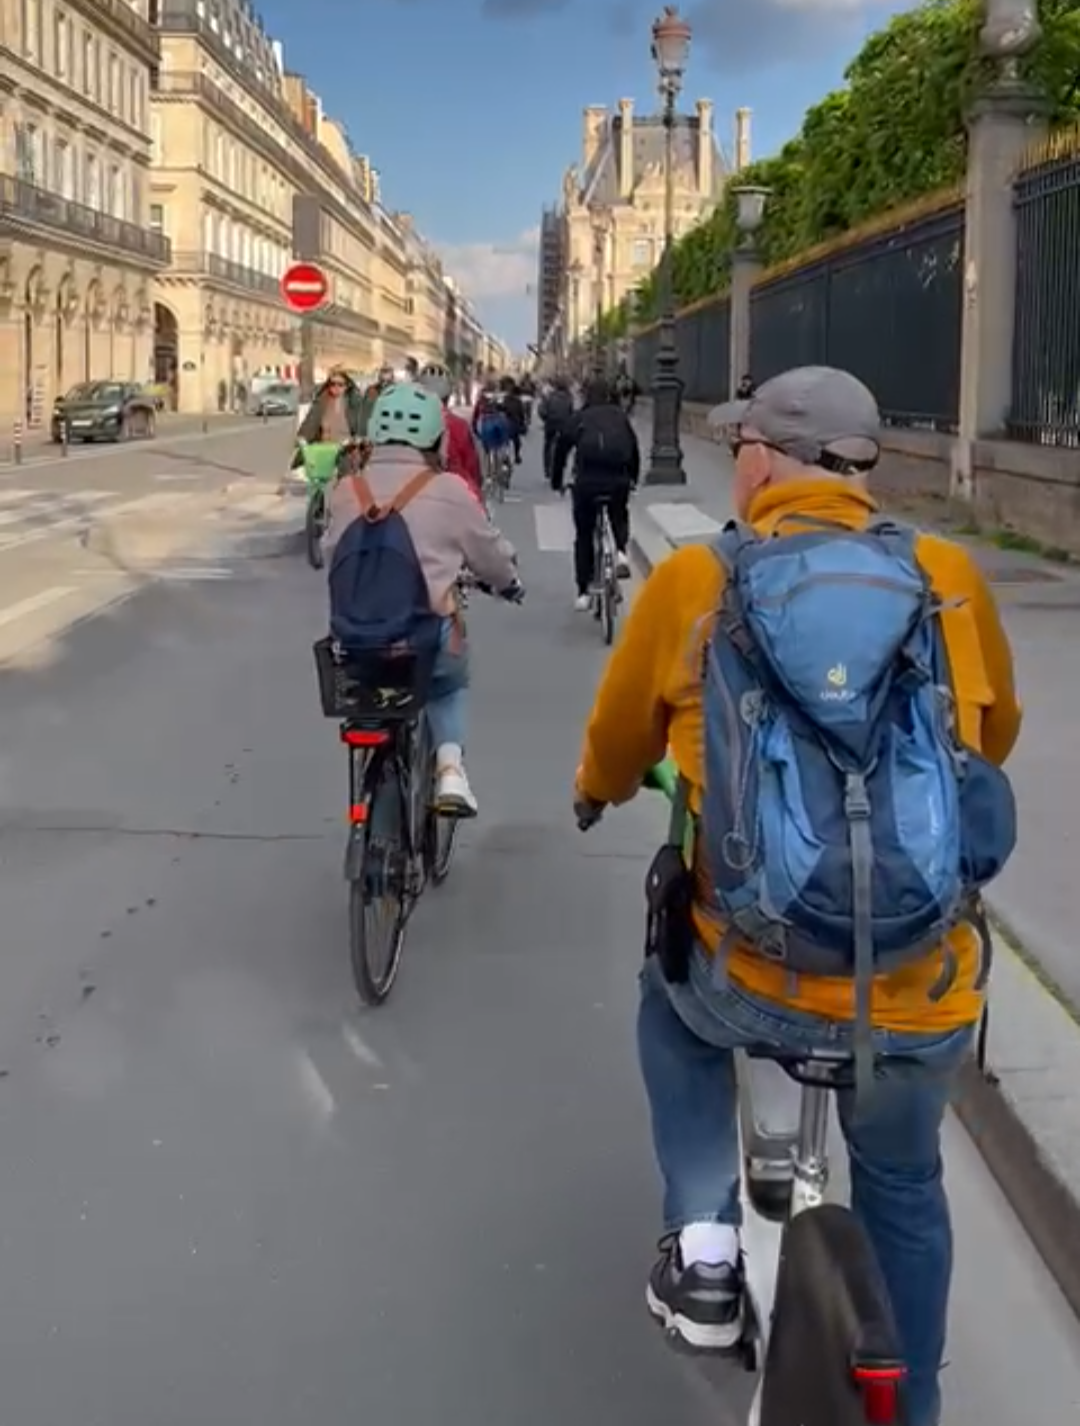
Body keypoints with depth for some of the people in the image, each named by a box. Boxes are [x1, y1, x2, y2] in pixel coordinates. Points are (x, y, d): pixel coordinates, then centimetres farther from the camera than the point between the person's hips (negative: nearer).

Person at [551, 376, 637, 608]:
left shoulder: (580, 418, 15)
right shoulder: (620, 416, 17)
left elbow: (561, 447, 12)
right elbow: (634, 448, 19)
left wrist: (556, 481, 21)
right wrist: (634, 478, 31)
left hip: (586, 481, -1)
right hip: (618, 480, 1)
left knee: (584, 536, 13)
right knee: (619, 517, 30)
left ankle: (583, 592, 12)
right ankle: (621, 551, 1)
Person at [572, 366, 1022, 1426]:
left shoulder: (692, 584, -4)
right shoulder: (949, 577, -1)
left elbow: (617, 743, 13)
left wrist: (597, 792, 37)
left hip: (755, 990, -1)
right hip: (925, 1002, 1)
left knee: (673, 998, 33)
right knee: (902, 1189, 29)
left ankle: (704, 1246, 22)